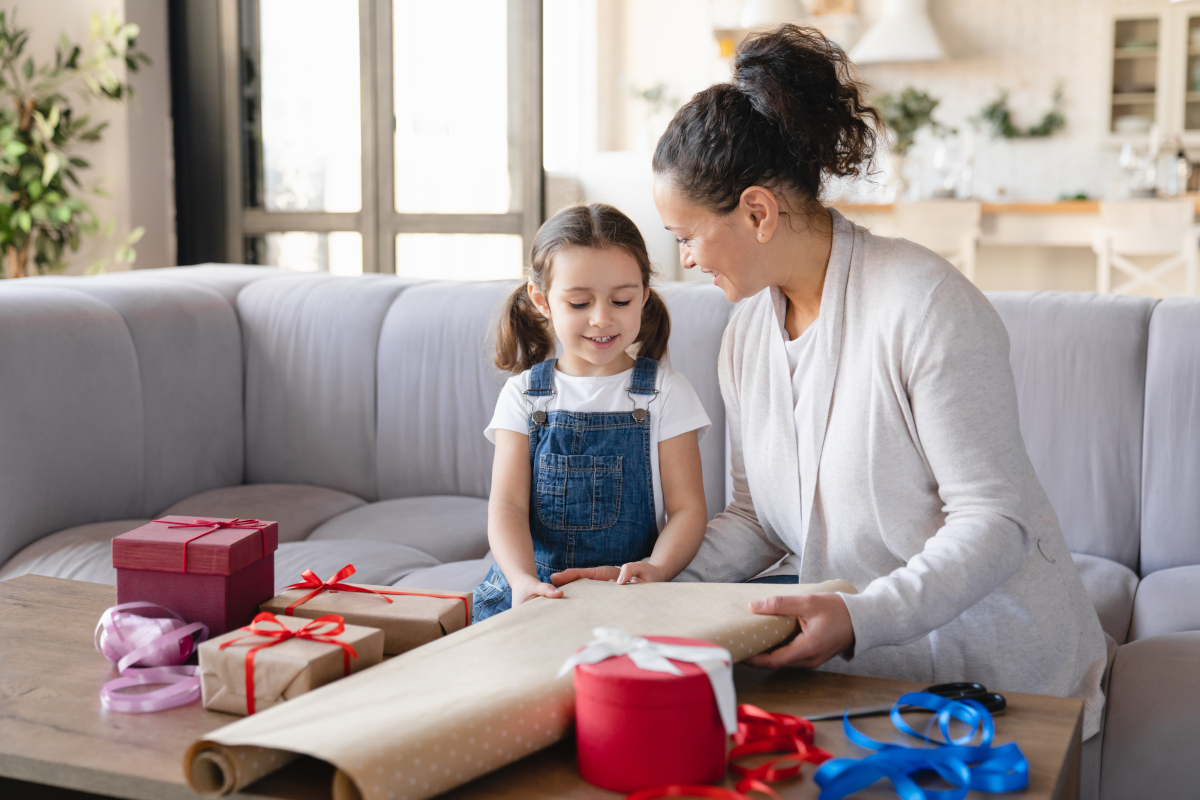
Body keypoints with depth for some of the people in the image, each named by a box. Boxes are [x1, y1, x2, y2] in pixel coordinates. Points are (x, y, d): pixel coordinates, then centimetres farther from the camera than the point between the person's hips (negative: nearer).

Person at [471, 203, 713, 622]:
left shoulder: (665, 393, 5)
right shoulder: (524, 395, 9)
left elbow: (687, 507, 0)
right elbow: (507, 505, -1)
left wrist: (657, 569, -22)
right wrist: (523, 580, -22)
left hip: (628, 593, -2)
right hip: (532, 588, 2)